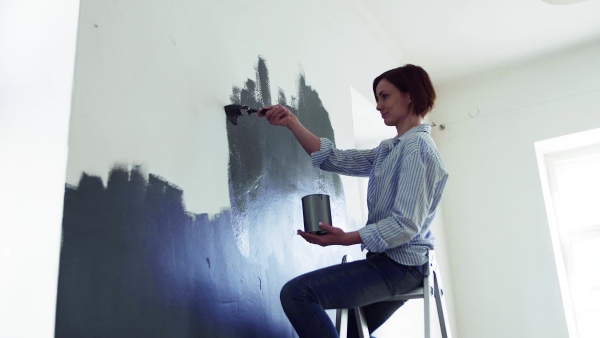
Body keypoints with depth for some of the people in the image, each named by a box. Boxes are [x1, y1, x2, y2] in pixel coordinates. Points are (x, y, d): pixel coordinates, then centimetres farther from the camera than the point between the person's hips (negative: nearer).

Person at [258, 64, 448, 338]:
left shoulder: (417, 147, -14)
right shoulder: (389, 150, 15)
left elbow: (406, 225, -22)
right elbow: (335, 159, 6)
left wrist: (347, 238, -31)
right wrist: (292, 122, 0)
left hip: (399, 265, -10)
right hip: (390, 262, 10)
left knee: (296, 294, -23)